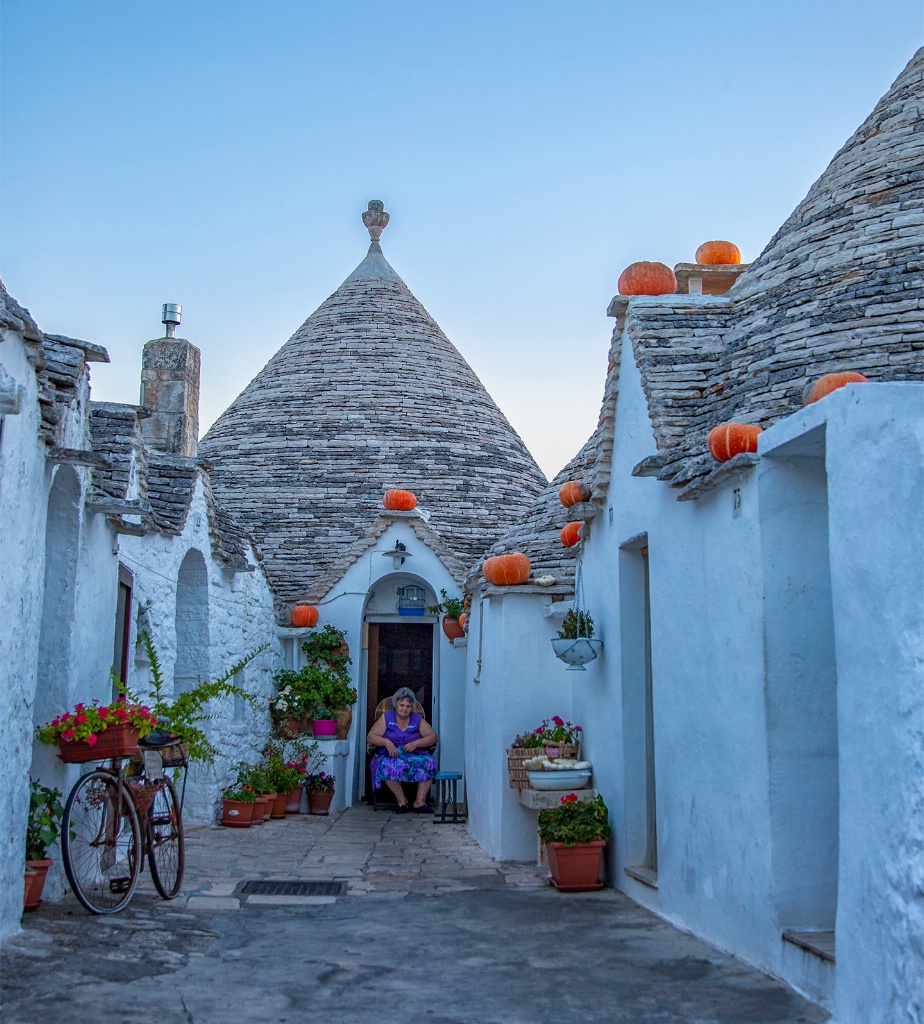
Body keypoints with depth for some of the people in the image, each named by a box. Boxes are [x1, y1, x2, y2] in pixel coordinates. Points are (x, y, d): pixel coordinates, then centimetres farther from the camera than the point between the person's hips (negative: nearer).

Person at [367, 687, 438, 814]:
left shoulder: (418, 719, 11)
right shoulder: (386, 718, 7)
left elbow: (433, 737, 4)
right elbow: (370, 737, 1)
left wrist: (416, 743, -13)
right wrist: (386, 742, -17)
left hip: (415, 756, 2)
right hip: (391, 757, -1)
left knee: (429, 762, -30)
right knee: (387, 766, -37)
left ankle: (420, 801, -26)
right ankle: (402, 800, -21)